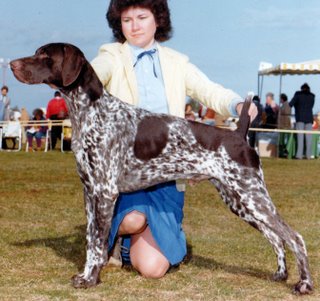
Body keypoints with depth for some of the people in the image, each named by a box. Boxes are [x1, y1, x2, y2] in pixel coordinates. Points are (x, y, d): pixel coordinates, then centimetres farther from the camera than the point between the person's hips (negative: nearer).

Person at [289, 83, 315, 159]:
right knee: (309, 137, 3)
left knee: (300, 136, -7)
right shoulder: (312, 96, 11)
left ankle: (299, 154, -13)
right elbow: (311, 106, 17)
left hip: (300, 118, -3)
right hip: (309, 118, 3)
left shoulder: (298, 94, 1)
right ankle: (308, 155, 0)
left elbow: (291, 104, 0)